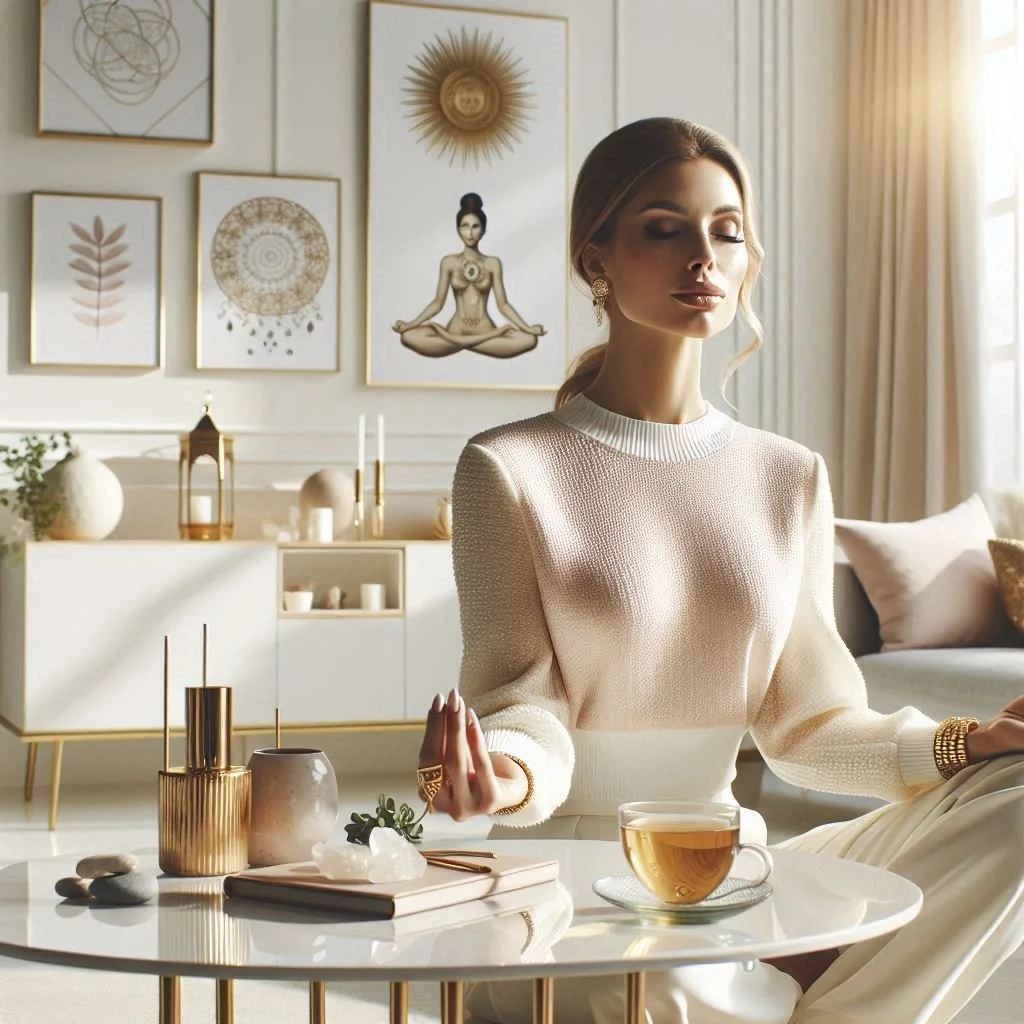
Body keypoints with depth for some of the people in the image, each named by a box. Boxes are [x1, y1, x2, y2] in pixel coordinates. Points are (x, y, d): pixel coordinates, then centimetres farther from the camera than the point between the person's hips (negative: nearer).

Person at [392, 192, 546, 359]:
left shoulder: (493, 263, 7)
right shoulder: (449, 262, 7)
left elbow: (502, 304, 4)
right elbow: (438, 302, 7)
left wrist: (527, 328, -8)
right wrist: (410, 324, -4)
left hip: (485, 329, 1)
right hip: (456, 329, 0)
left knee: (528, 339, -29)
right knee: (409, 336, -29)